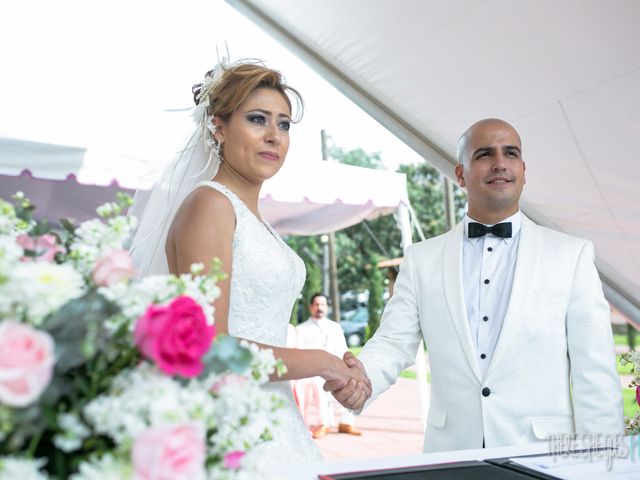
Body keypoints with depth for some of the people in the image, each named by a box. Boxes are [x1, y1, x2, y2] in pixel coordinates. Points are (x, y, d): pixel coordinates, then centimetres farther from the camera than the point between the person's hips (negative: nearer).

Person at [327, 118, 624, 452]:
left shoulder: (571, 255, 0)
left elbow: (595, 373, -2)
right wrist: (361, 376, -21)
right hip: (450, 452, 1)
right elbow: (394, 341, -1)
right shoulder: (421, 259, 5)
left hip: (542, 454, -1)